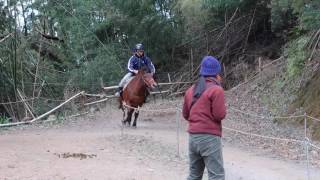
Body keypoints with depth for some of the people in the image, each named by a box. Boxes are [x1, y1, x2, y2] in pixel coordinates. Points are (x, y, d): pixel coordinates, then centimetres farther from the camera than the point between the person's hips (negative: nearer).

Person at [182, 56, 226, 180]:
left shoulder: (190, 90, 12)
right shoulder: (216, 90, -9)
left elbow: (185, 114, 18)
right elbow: (220, 115, -13)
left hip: (192, 137, 7)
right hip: (210, 137, -7)